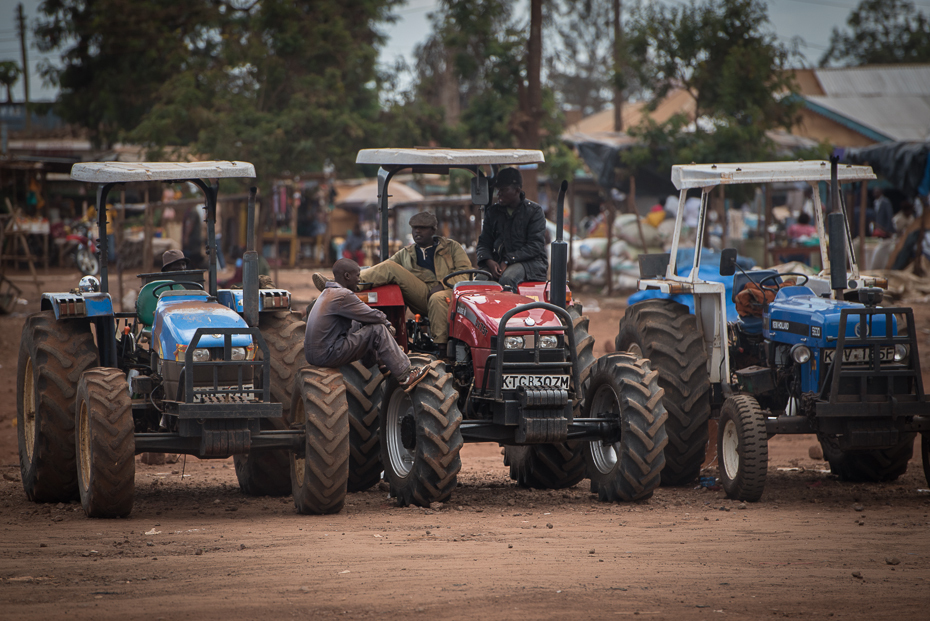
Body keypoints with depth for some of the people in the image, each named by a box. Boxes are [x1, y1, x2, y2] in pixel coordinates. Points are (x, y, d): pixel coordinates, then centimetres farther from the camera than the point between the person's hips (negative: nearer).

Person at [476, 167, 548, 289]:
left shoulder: (534, 211, 0)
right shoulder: (492, 212, 15)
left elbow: (535, 246, -8)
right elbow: (484, 243, 13)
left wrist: (507, 262, -18)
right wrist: (489, 261, -12)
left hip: (531, 261, -4)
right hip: (498, 262, 4)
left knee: (507, 279, -37)